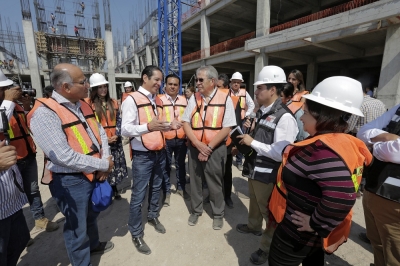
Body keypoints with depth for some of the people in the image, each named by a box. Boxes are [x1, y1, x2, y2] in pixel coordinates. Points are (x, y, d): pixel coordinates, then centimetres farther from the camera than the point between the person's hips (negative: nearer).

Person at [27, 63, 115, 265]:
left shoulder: (82, 105, 3)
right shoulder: (44, 113, -22)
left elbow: (100, 133, 7)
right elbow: (64, 157, -28)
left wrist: (106, 160, -9)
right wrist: (103, 165, -19)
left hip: (94, 174, 8)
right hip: (70, 181, -7)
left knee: (92, 215, 29)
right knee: (77, 227, 14)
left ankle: (93, 244, 55)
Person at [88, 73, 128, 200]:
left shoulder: (113, 102, 9)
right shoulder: (90, 104, -4)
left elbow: (119, 120, 7)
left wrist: (117, 134, -6)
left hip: (115, 140, 4)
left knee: (115, 165, 12)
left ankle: (114, 188, 30)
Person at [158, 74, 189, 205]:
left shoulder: (184, 100, 8)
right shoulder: (159, 99, -4)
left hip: (181, 139, 4)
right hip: (165, 139, -3)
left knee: (180, 164, 16)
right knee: (166, 166, 8)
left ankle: (181, 188, 35)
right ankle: (167, 192, 26)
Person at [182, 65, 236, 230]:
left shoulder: (225, 98, -7)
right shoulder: (194, 98, 2)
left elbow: (227, 128, -10)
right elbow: (186, 123, -1)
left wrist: (208, 148, -12)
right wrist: (199, 145, -13)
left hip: (215, 149, -3)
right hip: (195, 147, 3)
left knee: (215, 184, 12)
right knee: (195, 181, 16)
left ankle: (218, 214, 35)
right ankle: (196, 210, 39)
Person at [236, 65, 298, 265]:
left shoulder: (284, 117, -23)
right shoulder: (261, 111, 5)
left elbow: (281, 153, -27)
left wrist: (252, 142, -21)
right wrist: (251, 130, -1)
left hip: (268, 175, -8)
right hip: (255, 168, 8)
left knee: (269, 210, 14)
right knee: (254, 201, 29)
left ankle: (267, 247, 39)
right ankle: (253, 226, 57)